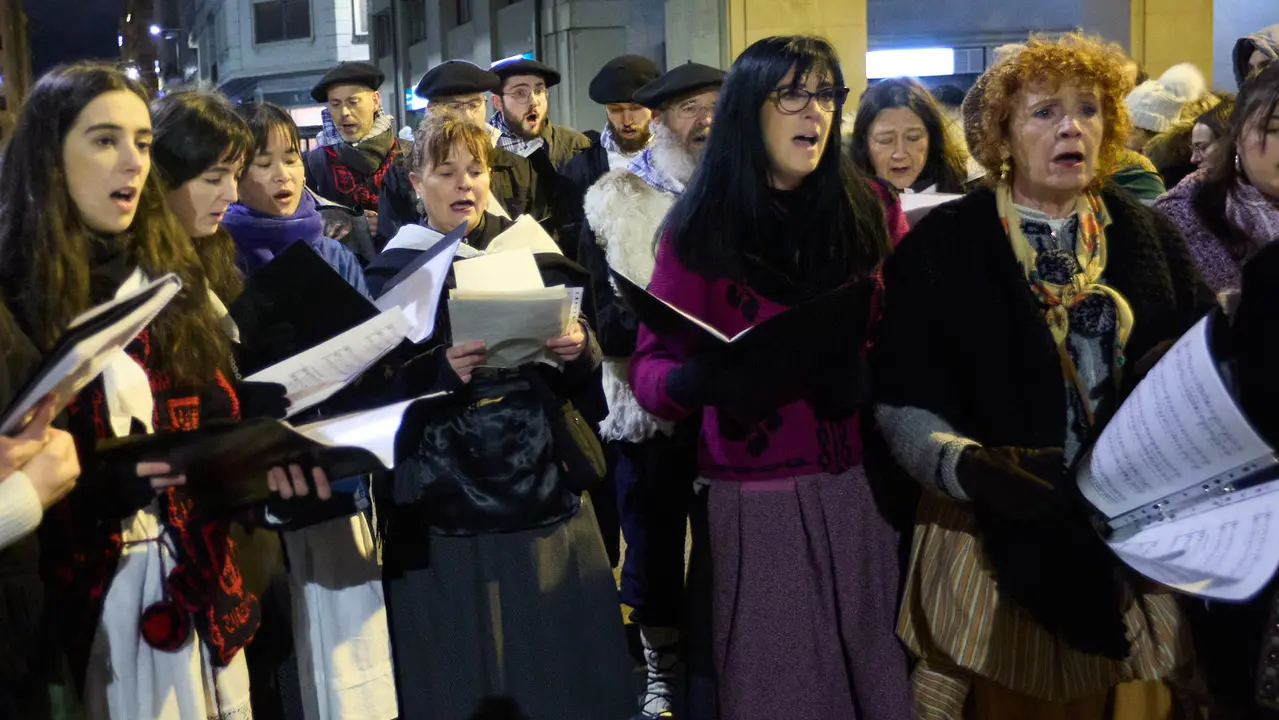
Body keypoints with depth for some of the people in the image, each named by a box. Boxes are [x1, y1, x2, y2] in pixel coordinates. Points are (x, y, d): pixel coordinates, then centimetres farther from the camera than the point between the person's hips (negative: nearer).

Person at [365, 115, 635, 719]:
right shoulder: (394, 273, 2)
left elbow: (579, 375, 11)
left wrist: (580, 348, -11)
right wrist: (442, 370, -23)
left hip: (543, 488, 3)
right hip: (447, 504, -2)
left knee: (560, 658, 4)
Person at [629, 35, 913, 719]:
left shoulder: (872, 208, 4)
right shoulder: (701, 225, -1)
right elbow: (649, 365, -3)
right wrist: (696, 383, -25)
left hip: (866, 478, 2)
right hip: (755, 490, -2)